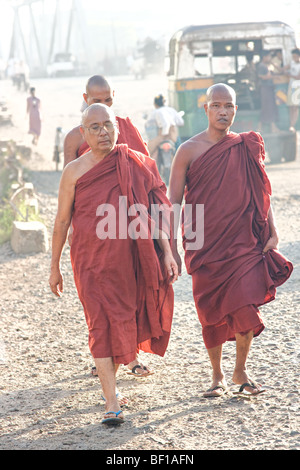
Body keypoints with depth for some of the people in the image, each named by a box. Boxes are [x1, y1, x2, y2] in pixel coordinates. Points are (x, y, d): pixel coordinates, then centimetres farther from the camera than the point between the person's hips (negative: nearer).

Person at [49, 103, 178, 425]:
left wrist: (166, 251, 1)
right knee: (102, 324, -8)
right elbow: (62, 221, 4)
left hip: (129, 259, 2)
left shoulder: (136, 166, 2)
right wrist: (54, 266, 7)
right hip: (91, 262, -2)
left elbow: (157, 211, 6)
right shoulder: (75, 171, -2)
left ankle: (109, 375, 36)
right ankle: (111, 403, -9)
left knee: (123, 321, 11)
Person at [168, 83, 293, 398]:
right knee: (211, 312, 4)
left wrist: (272, 233, 2)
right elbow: (173, 202, -1)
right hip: (205, 245, -1)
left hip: (243, 242, 1)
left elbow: (262, 194, 12)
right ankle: (217, 376, 21)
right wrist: (171, 249, -7)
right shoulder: (189, 151, -1)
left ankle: (241, 370, 9)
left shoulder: (248, 148, 5)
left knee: (245, 307, -11)